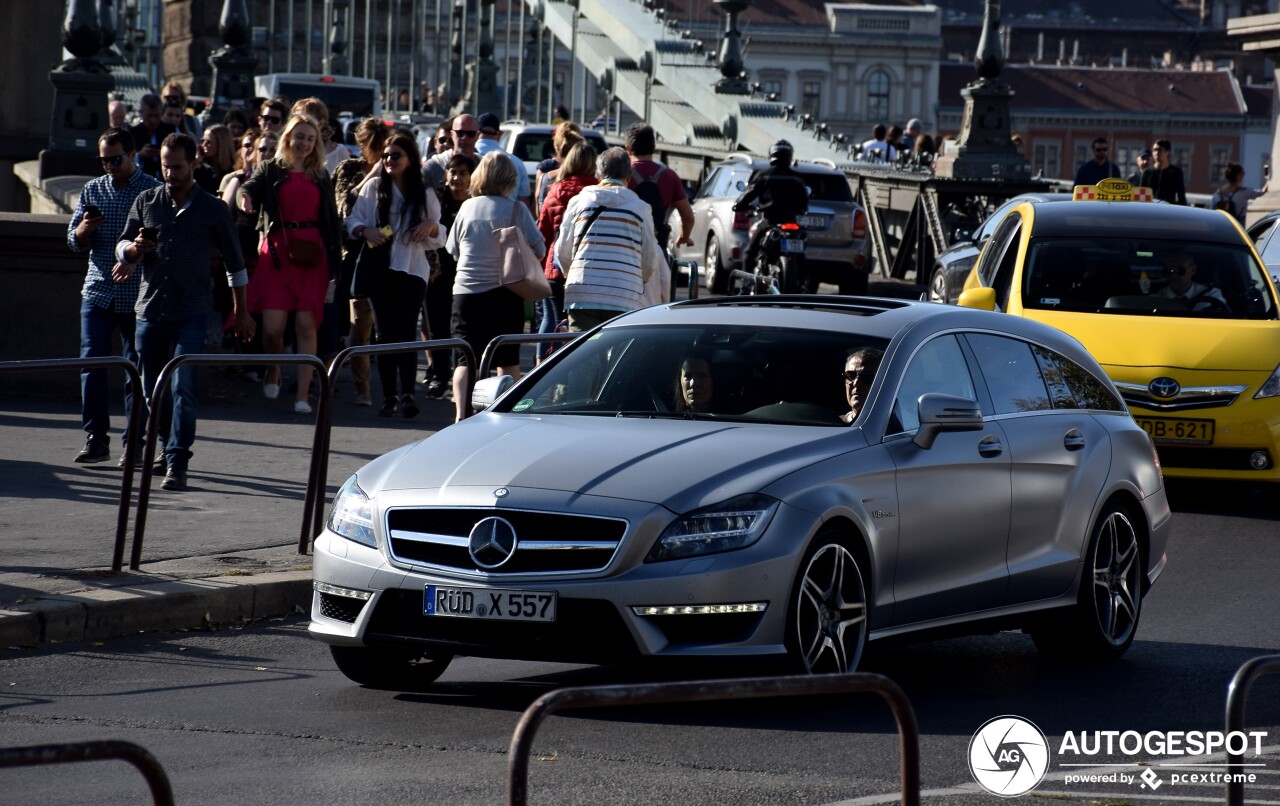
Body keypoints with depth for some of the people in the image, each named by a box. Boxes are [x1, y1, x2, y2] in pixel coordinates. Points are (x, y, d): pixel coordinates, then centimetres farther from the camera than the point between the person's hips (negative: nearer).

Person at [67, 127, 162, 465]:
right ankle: (96, 438, -1)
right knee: (91, 363, -5)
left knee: (138, 367, 0)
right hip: (97, 291, 3)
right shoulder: (93, 189, 11)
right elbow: (74, 241, 12)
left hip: (138, 294, -3)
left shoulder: (153, 191, 0)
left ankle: (133, 441, 6)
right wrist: (84, 228, -10)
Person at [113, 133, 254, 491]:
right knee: (152, 392, 9)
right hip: (150, 310, 3)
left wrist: (240, 311, 15)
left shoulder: (212, 209, 4)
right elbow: (122, 246, 9)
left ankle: (176, 464, -18)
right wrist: (134, 250, -15)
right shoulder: (146, 202, 10)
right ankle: (169, 446, 30)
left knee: (183, 388, -15)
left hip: (191, 313, -3)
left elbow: (234, 262, 12)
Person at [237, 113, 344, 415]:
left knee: (306, 324, -5)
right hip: (277, 252, -2)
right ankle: (273, 373, 21)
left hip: (312, 254, 2)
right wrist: (244, 197, -34)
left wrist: (334, 260, 8)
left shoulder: (320, 176, 15)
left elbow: (331, 219, 15)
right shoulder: (270, 170, 8)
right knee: (272, 326, -10)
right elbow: (252, 187, -9)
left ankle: (303, 396, -3)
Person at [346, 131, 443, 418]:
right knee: (385, 333, 3)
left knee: (404, 332, -14)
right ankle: (389, 396, 8)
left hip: (413, 270, -1)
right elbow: (353, 220, 7)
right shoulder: (373, 187, 6)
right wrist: (366, 231, -13)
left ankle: (407, 394, -20)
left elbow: (437, 240, 10)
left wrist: (431, 226, -11)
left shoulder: (425, 195, 7)